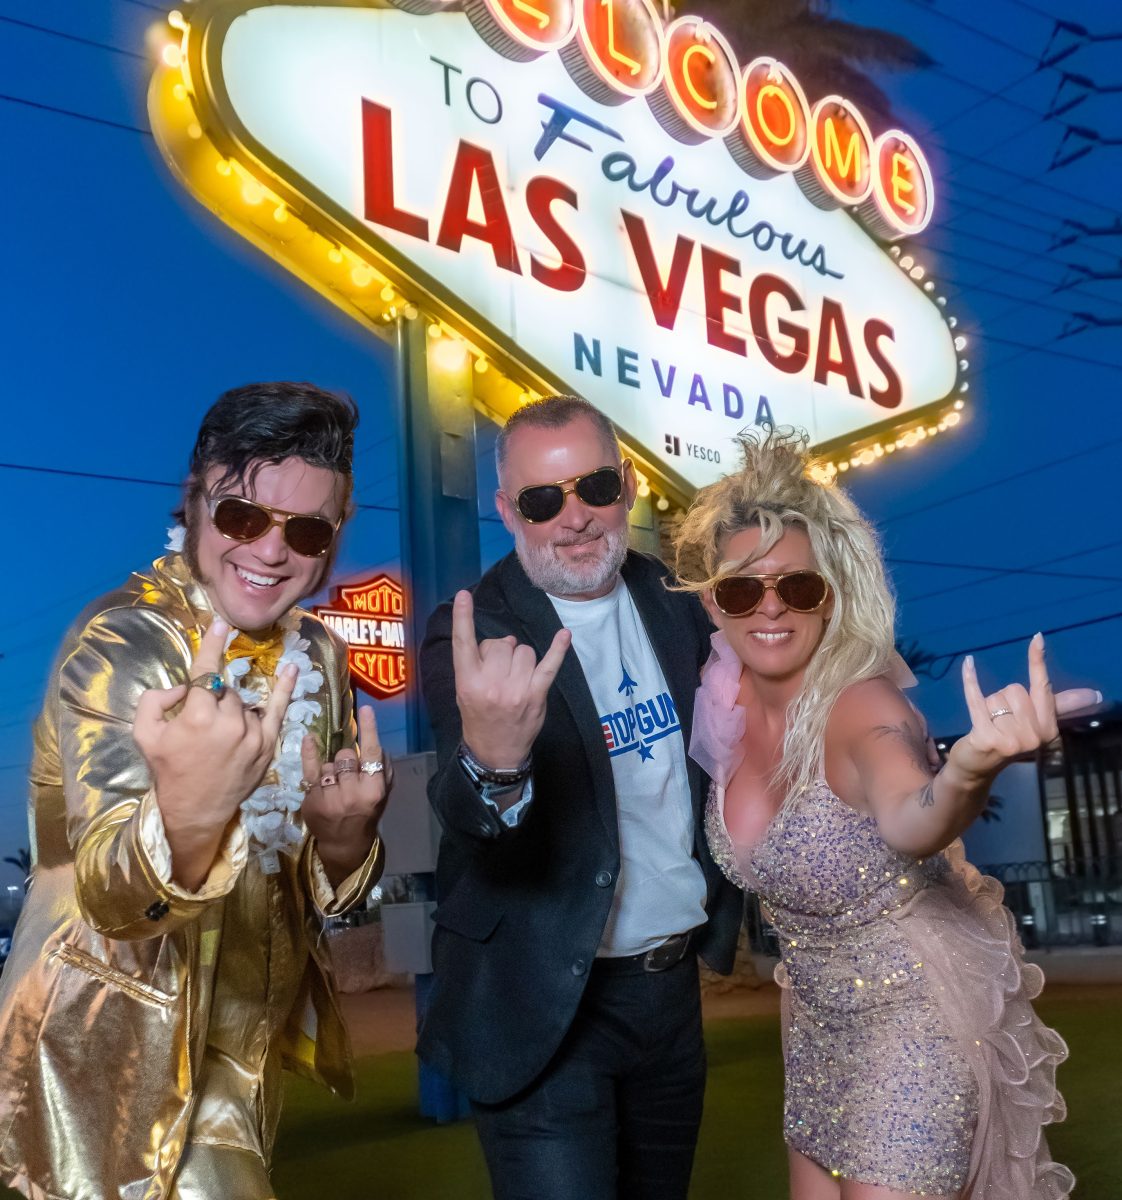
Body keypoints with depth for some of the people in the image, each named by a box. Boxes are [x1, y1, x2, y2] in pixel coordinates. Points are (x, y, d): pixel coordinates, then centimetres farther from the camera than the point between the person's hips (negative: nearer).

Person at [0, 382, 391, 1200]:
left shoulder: (317, 654, -2)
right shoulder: (122, 642, -21)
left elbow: (322, 889, 3)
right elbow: (110, 895, -34)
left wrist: (343, 843, -20)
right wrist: (185, 818, -56)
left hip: (246, 1048, 6)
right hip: (117, 1057, -6)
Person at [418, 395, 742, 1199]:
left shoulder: (671, 599, 1)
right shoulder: (474, 634, -17)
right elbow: (469, 821, -32)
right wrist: (493, 763, -55)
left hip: (673, 984, 6)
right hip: (545, 1004, -6)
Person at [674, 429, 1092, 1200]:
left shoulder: (859, 705, -28)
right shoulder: (728, 704, -9)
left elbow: (910, 823, -51)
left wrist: (970, 769, -72)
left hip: (916, 1012, -7)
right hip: (818, 1014, 7)